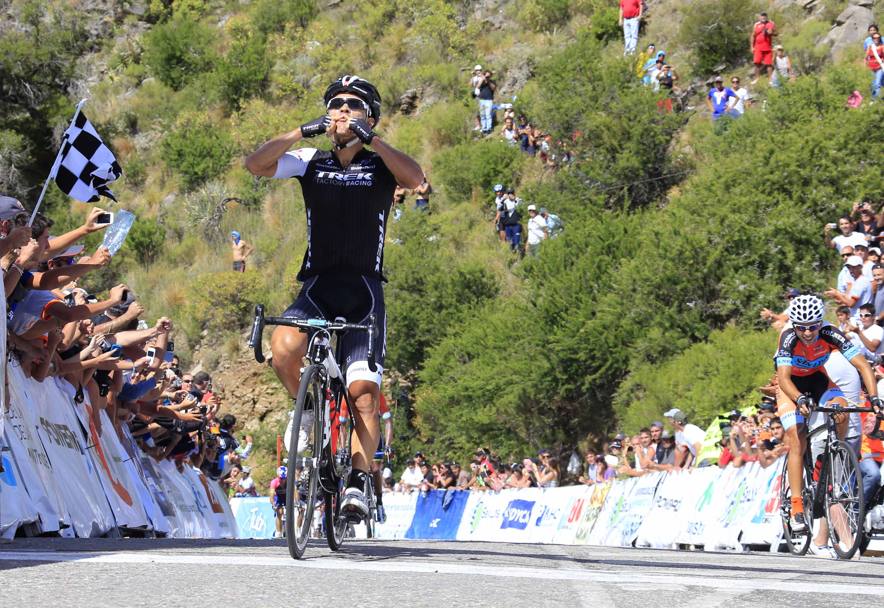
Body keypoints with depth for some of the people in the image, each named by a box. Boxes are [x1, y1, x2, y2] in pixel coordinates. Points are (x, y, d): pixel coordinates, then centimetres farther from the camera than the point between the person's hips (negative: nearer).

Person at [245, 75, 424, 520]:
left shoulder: (381, 165, 3)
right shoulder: (311, 162, 9)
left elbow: (415, 178, -19)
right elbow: (254, 164, -5)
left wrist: (370, 139, -23)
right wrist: (301, 132, -15)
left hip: (364, 293, -1)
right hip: (316, 287, 1)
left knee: (363, 392, -13)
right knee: (282, 347, -28)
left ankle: (358, 482, -5)